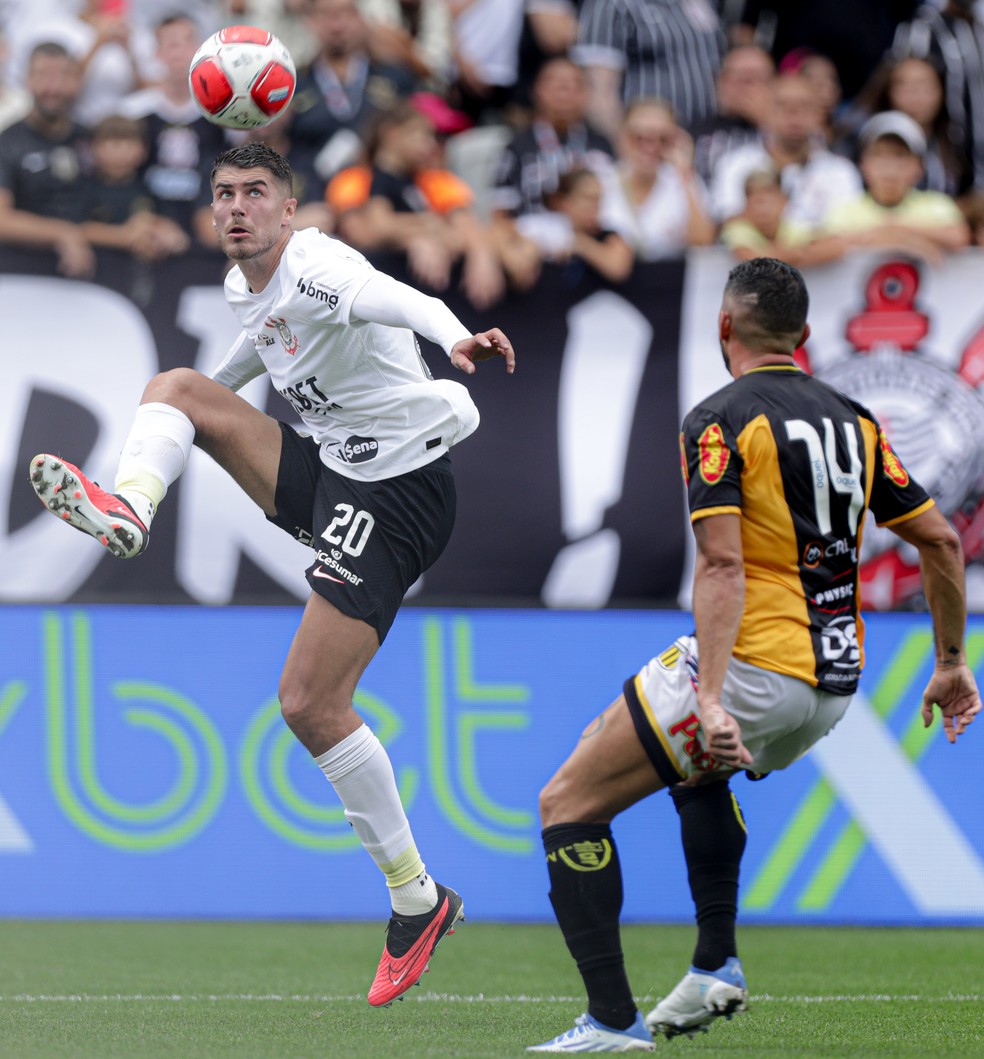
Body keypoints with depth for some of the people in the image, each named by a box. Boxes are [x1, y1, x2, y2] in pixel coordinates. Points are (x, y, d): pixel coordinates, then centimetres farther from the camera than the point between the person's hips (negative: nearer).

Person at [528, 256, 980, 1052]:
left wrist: (710, 698, -27)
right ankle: (717, 965, 28)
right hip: (832, 685, 8)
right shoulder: (853, 420, 10)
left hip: (755, 664, -8)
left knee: (569, 805, 0)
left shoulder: (721, 420, -9)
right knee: (698, 770, 37)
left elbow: (722, 565, -21)